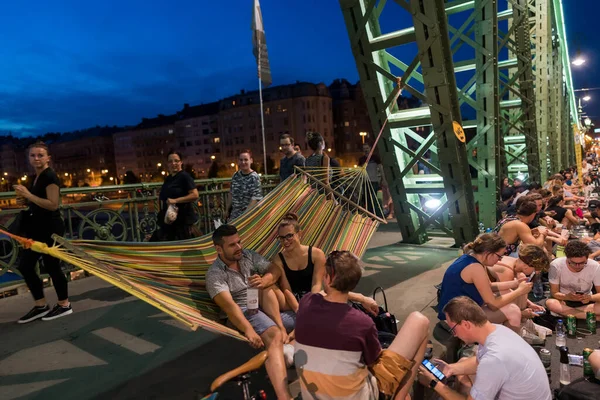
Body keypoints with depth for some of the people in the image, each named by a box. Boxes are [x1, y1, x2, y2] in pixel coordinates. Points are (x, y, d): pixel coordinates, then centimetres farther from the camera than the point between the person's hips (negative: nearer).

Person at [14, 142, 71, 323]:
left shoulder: (50, 176, -14)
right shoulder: (37, 177, 15)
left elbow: (53, 204, -22)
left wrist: (29, 195, -21)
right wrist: (25, 200, 7)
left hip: (50, 228, -10)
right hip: (38, 228, 10)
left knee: (51, 266, -1)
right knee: (24, 265, 11)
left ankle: (64, 305, 16)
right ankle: (41, 306, 23)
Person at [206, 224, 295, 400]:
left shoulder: (249, 255, 12)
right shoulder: (215, 274, -5)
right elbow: (229, 305, -20)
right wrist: (249, 331, -35)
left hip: (268, 306, 6)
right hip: (244, 313, -6)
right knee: (275, 336, -37)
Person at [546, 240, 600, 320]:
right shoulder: (556, 265, -19)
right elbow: (554, 292, -12)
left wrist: (590, 298, -30)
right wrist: (567, 297, -34)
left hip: (585, 302, 0)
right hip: (564, 301, 0)